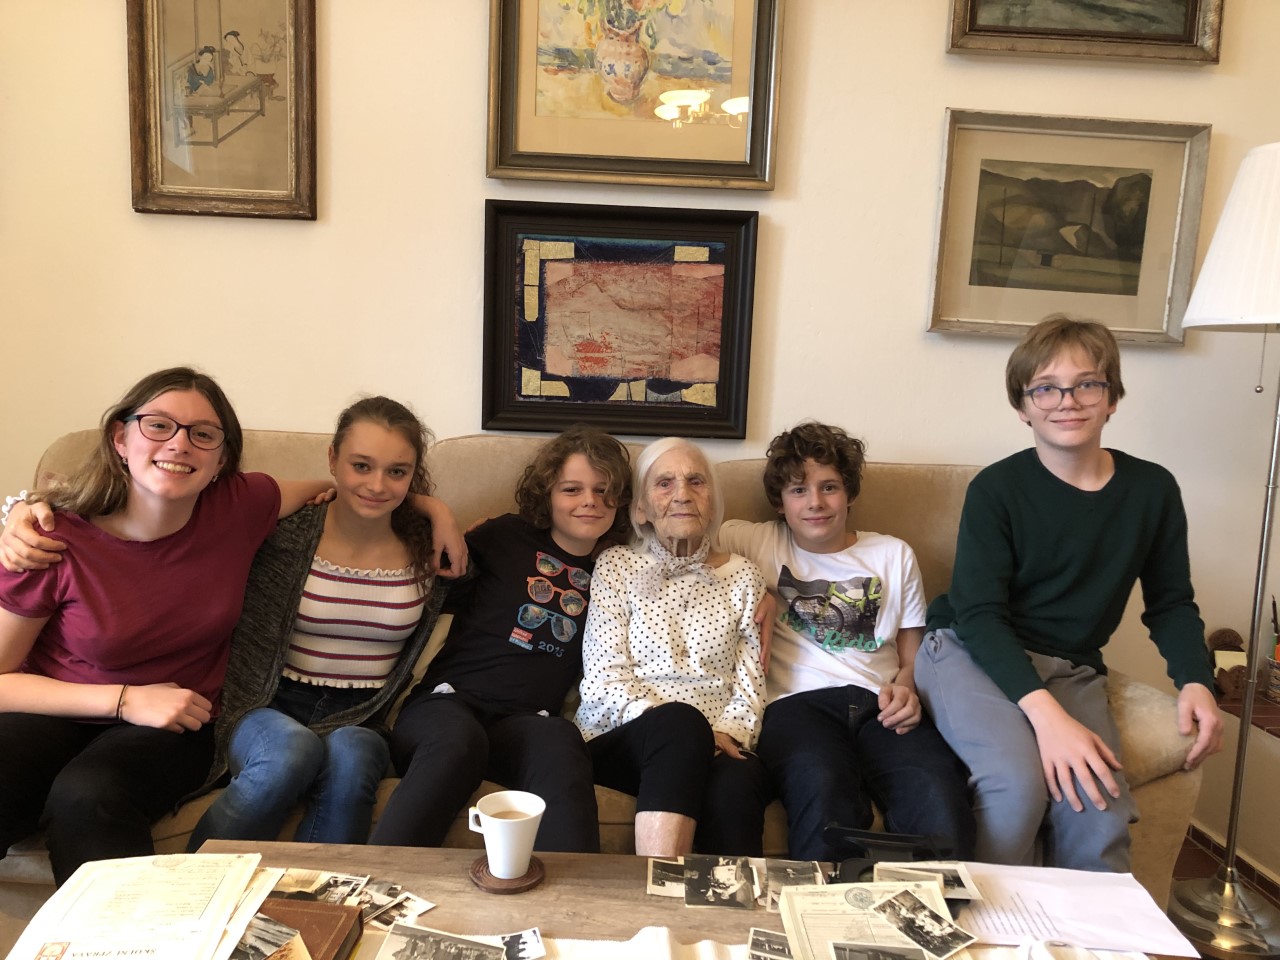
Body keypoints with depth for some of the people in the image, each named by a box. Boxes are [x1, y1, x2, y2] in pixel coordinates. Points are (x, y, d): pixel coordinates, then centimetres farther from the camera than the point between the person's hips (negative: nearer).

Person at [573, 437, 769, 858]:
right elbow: (603, 678, -1)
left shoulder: (743, 577, 15)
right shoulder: (616, 566, 9)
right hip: (622, 737, -1)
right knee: (679, 720, -38)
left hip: (715, 744, 1)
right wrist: (683, 728, -16)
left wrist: (730, 734, -12)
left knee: (737, 780, -37)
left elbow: (750, 682, 10)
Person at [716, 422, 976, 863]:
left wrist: (905, 689, 0)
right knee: (823, 788, -38)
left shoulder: (894, 555, 24)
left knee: (939, 795, -32)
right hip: (797, 703, -2)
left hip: (879, 705, 2)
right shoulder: (756, 543, 16)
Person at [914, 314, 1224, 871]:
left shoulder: (1152, 490, 2)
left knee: (1101, 815, -23)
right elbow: (979, 614, -15)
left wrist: (1195, 682, -7)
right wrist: (1045, 713, -29)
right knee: (1018, 780, -30)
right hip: (972, 654, -3)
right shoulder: (997, 489, -10)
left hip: (1070, 671, 4)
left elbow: (1171, 604, 13)